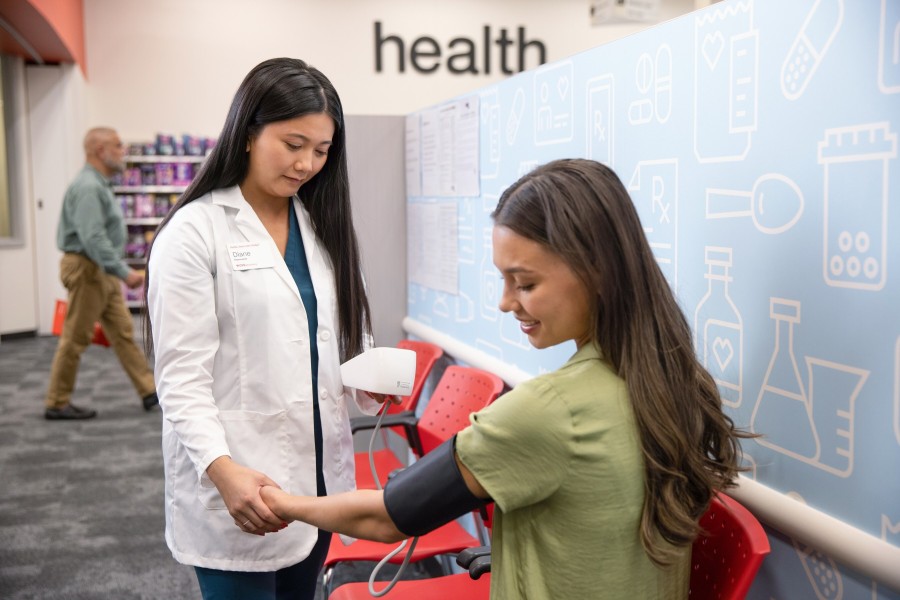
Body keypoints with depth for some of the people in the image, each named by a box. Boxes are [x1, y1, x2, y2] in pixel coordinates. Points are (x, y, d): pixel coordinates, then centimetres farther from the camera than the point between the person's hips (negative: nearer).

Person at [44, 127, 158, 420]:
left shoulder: (100, 185, 14)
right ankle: (57, 403, 9)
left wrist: (120, 270, 22)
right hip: (87, 269, -10)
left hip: (104, 272, 10)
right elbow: (93, 238, -28)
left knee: (123, 331, 10)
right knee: (75, 338, -1)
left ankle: (149, 391, 15)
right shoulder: (88, 187, -19)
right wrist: (124, 272, -28)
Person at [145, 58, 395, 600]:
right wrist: (222, 468, -27)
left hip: (316, 475, 6)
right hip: (235, 483, -6)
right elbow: (182, 374, -13)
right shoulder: (194, 231, -10)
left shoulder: (323, 223, 10)